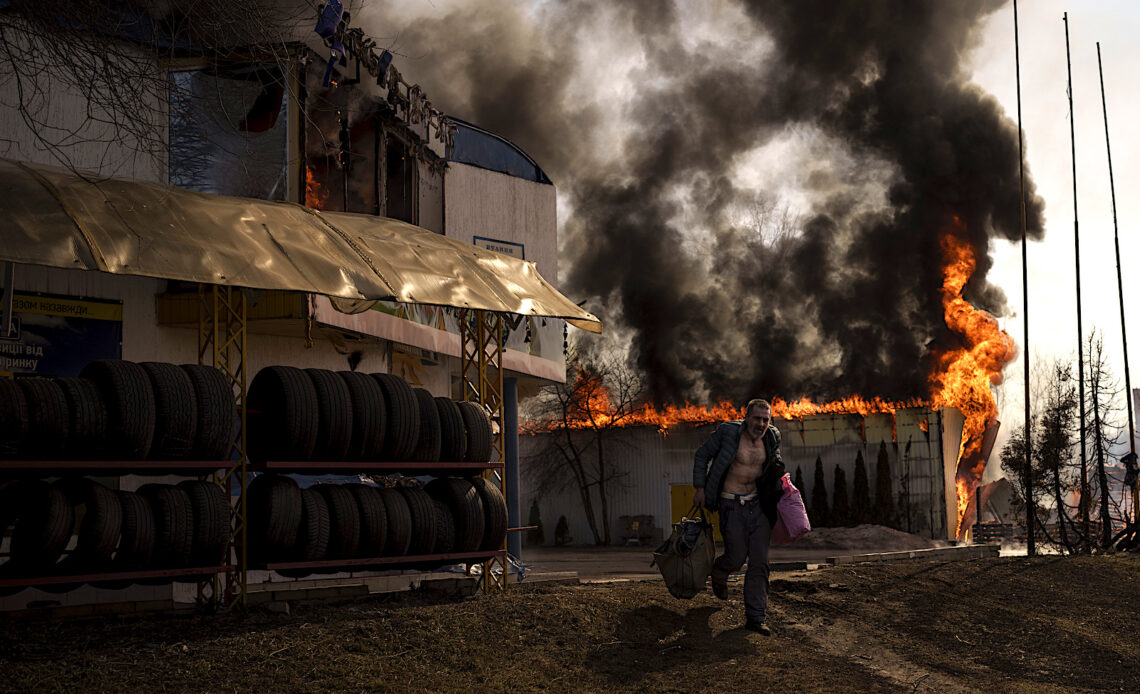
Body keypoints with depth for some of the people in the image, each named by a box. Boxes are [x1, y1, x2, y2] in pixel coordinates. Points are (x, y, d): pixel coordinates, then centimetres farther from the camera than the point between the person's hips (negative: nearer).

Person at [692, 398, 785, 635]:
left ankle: (755, 618, 8)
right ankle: (719, 572, 39)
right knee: (737, 557, 1)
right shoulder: (728, 432, -13)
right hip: (732, 506, -4)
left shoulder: (772, 437, 1)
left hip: (758, 505, 4)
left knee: (759, 562, 0)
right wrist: (700, 488, -5)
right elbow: (702, 455, -2)